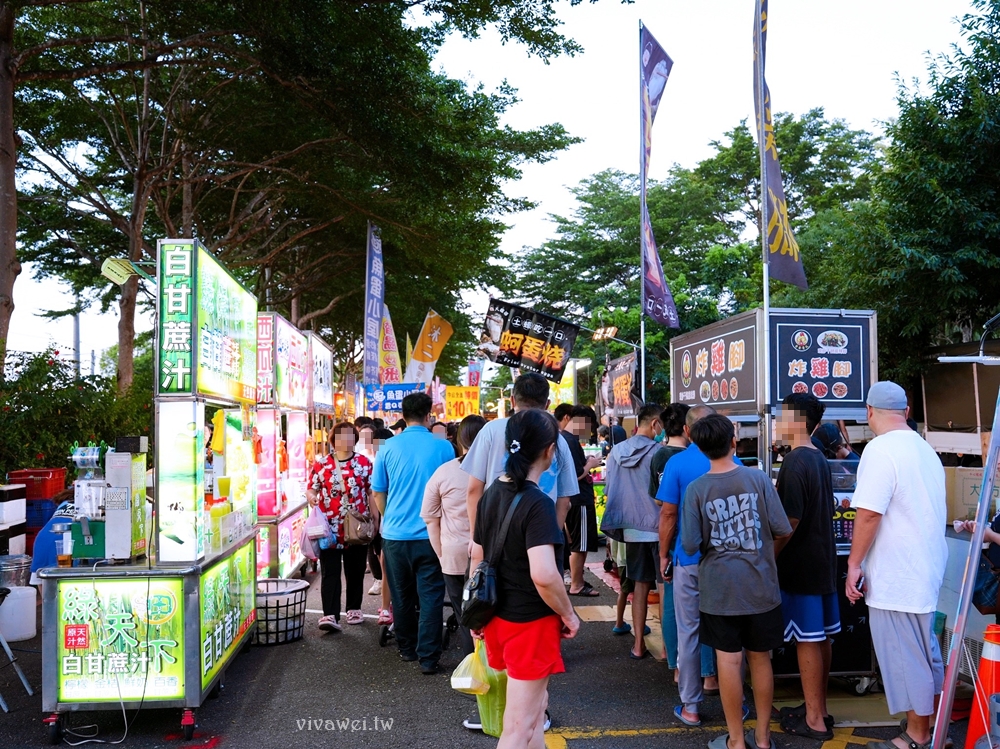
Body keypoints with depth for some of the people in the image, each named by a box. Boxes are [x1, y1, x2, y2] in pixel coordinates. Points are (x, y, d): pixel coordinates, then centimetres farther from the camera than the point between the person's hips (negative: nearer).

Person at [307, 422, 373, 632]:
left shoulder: (364, 463, 5)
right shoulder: (321, 465, 4)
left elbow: (371, 493, 6)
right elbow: (311, 489, 6)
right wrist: (311, 497, -17)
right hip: (330, 530, 0)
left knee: (355, 572, 11)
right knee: (330, 573, -5)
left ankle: (354, 609, 26)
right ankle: (330, 615, -8)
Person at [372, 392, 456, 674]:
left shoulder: (389, 447, -2)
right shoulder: (443, 447, -6)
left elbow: (378, 493, 6)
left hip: (395, 534, 2)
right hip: (431, 534, -2)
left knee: (402, 595, 15)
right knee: (430, 596, 4)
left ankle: (407, 648, 28)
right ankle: (428, 658, 3)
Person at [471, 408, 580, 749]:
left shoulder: (492, 492, 3)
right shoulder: (537, 503, -22)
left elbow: (477, 556, 12)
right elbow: (543, 574, -32)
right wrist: (568, 614, -15)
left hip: (498, 617, 8)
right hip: (531, 623, -8)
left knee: (534, 707, 24)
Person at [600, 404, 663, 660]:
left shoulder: (616, 452, 3)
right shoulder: (658, 452, -13)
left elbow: (608, 490, 8)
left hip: (631, 528, 5)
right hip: (657, 528, -5)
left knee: (640, 584, 13)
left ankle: (638, 645, 15)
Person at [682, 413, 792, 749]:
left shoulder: (696, 489, -10)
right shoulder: (758, 478, -9)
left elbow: (690, 545, -10)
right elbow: (782, 530, -7)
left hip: (719, 590, -1)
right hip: (761, 586, 1)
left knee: (729, 661, 6)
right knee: (761, 660, 13)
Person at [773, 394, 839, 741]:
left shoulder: (795, 462, -19)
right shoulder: (820, 459, 10)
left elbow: (790, 521, -22)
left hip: (800, 564, -9)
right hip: (823, 560, 9)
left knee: (807, 639, -1)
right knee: (821, 636, 15)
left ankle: (814, 720, 7)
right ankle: (818, 708, 26)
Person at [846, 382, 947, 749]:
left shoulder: (881, 449, -19)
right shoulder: (926, 450, 9)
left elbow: (869, 513, -24)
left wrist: (854, 564, -15)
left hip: (896, 577, -9)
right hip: (926, 569, 9)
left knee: (904, 658, 3)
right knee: (925, 650, 20)